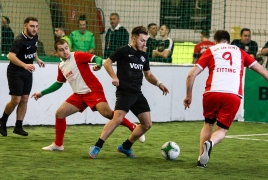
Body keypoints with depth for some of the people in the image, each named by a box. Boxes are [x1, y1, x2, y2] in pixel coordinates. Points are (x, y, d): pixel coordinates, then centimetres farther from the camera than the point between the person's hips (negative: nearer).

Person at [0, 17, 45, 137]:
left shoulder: (35, 37, 0)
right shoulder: (19, 40, -25)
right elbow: (11, 56, -39)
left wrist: (37, 59, 23)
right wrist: (25, 65, -51)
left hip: (27, 73, 7)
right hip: (15, 73, -7)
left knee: (24, 99, 4)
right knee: (16, 100, -8)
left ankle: (18, 126, 11)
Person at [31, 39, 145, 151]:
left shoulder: (77, 56, -7)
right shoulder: (61, 67, 13)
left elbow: (97, 58, -17)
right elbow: (58, 83, 29)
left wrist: (98, 65, -40)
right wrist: (42, 93, 28)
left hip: (93, 90, -7)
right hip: (79, 95, 7)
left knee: (107, 113, -26)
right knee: (60, 113, 2)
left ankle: (134, 128, -16)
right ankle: (58, 144, 15)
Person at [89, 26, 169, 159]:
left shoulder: (144, 56, 17)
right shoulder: (124, 51, -2)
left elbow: (148, 75, 26)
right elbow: (107, 63, -1)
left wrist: (158, 84, 8)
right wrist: (114, 77, -16)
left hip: (137, 93, 7)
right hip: (124, 92, -7)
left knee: (147, 124, 5)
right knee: (118, 118, -25)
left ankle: (125, 147, 18)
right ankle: (96, 147, -19)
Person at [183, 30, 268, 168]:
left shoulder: (211, 51, 17)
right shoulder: (239, 52, 23)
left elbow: (191, 75, 10)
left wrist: (188, 95, 18)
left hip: (212, 92, 0)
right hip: (234, 95, 0)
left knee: (208, 124, 24)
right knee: (222, 130, 11)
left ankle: (201, 159, 15)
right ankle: (210, 143, -22)